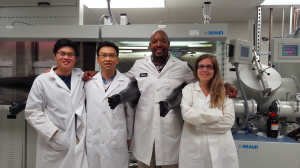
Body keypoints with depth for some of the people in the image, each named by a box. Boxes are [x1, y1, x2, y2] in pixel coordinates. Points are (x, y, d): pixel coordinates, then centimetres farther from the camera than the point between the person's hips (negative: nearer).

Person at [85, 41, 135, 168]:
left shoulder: (126, 82, -3)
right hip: (92, 140, 2)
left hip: (117, 140, -1)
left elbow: (130, 113, 4)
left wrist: (129, 137, 10)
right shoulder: (89, 81, 2)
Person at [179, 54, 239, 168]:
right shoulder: (188, 89, 1)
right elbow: (187, 114, -14)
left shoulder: (224, 91, 2)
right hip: (193, 147, 0)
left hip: (220, 147, 1)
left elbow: (229, 121, -8)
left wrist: (198, 123, -14)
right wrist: (218, 114, -13)